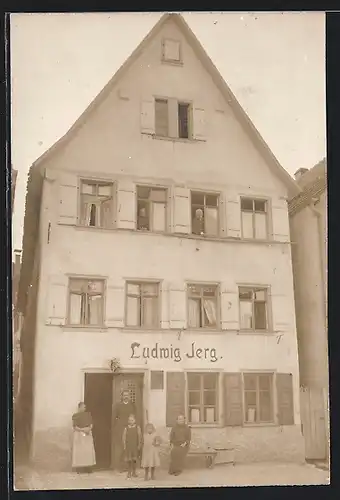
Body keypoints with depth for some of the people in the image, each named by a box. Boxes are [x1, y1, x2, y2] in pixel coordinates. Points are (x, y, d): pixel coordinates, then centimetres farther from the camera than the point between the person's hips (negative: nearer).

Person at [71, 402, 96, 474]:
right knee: (79, 450, -6)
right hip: (79, 434, -3)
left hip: (88, 434, 4)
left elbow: (91, 424, 10)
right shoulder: (75, 416, -3)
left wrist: (89, 428, -10)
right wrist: (83, 429, -18)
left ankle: (88, 467, 2)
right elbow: (75, 427, -7)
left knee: (89, 450, -2)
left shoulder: (88, 414, 9)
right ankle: (79, 468, -3)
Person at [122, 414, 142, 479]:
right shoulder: (126, 428, 3)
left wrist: (139, 445, -4)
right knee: (128, 460, 0)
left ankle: (134, 472, 16)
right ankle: (129, 472, 13)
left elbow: (140, 437, 2)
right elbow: (124, 437, 3)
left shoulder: (137, 428, 3)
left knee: (134, 459, 2)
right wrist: (124, 445, -4)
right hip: (128, 446, 0)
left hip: (135, 446, 0)